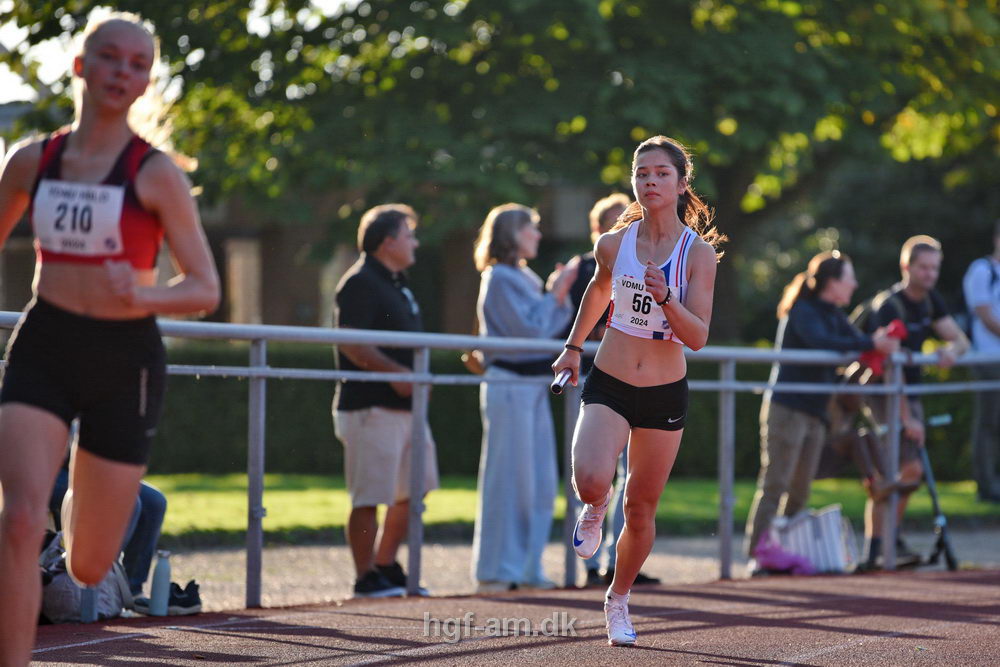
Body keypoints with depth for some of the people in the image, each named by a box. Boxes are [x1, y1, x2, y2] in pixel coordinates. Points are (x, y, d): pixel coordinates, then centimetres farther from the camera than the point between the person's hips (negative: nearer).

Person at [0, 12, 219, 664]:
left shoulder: (156, 175, -5)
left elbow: (205, 289, -7)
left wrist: (141, 297, -26)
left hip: (125, 362, -1)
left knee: (88, 566, 7)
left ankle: (86, 503, 45)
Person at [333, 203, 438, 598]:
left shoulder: (396, 284, 19)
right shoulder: (361, 283, -12)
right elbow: (351, 343, -21)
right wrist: (396, 372, -27)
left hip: (405, 405, 10)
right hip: (371, 407, -10)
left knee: (412, 490, 14)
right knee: (370, 497, -5)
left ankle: (387, 566, 25)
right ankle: (367, 577, 1)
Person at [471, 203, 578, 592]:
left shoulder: (524, 277, 16)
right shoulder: (499, 278, -10)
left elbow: (553, 327, 17)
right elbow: (529, 330, -17)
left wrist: (560, 295, 3)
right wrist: (555, 293, -8)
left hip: (533, 388, 9)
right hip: (509, 386, -9)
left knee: (540, 483, 9)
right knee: (508, 478, -5)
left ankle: (527, 568, 15)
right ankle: (496, 571, 1)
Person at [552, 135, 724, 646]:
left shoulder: (698, 253, -9)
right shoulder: (614, 244, -4)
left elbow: (697, 337, -15)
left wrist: (665, 299, -31)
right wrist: (574, 346, 26)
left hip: (665, 394, 0)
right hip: (608, 386, 0)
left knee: (641, 508, 8)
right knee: (590, 481, -25)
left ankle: (619, 599, 33)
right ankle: (595, 507, 13)